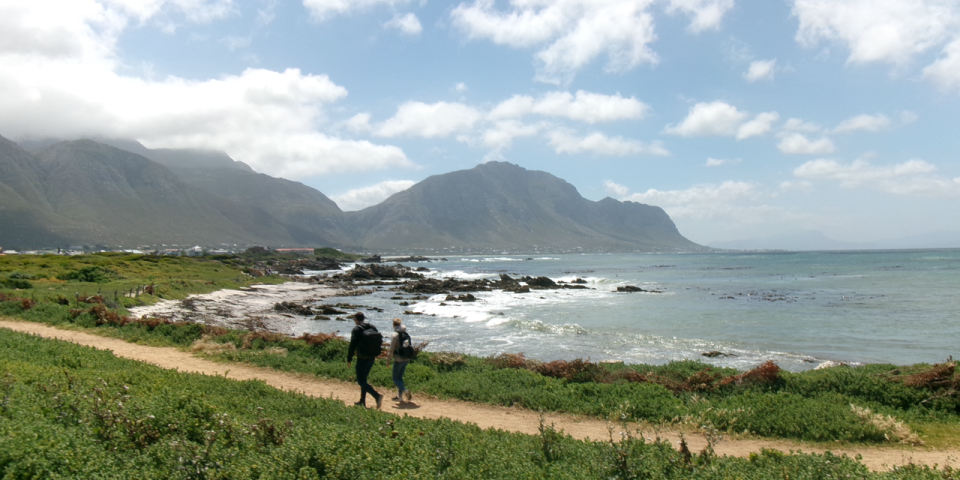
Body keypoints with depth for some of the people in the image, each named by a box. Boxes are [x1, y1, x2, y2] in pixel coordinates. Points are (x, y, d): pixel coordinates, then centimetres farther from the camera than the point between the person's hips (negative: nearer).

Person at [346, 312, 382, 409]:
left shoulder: (356, 329, -12)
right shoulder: (373, 328, 9)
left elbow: (352, 345, -15)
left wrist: (349, 359, -9)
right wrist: (375, 355, 26)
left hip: (362, 359, -7)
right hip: (371, 358, 7)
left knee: (361, 381, -3)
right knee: (363, 379, 20)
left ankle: (377, 396, -20)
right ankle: (362, 401, 24)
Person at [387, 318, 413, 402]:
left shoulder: (395, 335, -14)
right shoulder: (406, 335, 5)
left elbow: (392, 349, -14)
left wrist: (388, 359, -4)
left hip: (398, 359, -7)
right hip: (406, 359, 7)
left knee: (395, 378, 3)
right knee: (400, 377, 19)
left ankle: (406, 391, -18)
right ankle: (400, 396, 23)